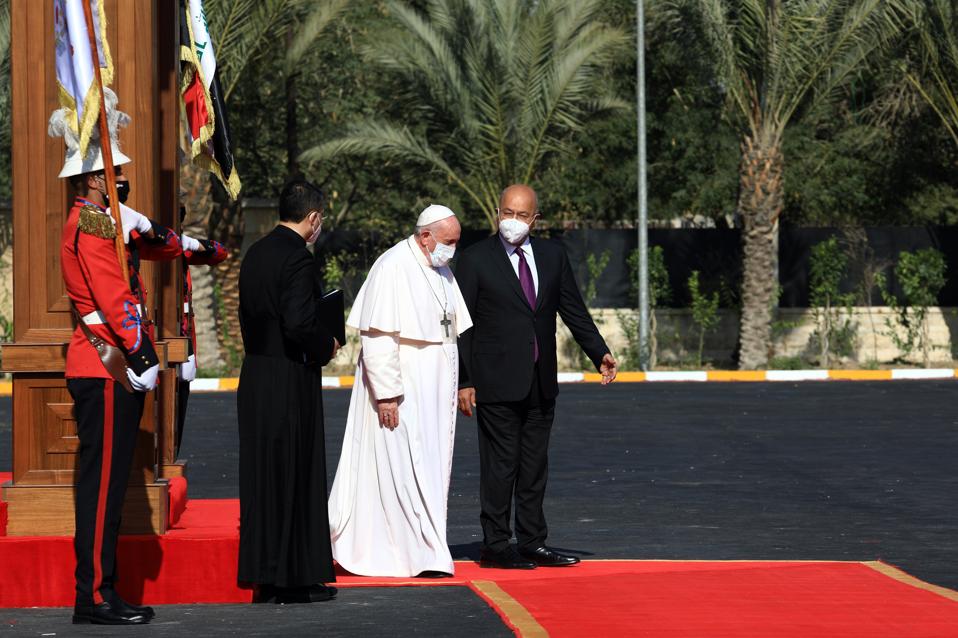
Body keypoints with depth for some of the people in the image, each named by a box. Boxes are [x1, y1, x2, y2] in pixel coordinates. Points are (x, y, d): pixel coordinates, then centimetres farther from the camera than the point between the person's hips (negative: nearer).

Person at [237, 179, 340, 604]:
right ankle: (293, 578, 2)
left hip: (255, 377, 8)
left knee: (262, 474, 12)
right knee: (296, 473, -1)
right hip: (290, 381, -8)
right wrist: (327, 346, -5)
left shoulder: (255, 253, 10)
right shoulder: (297, 257, -16)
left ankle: (265, 575, 17)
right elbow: (299, 324, -23)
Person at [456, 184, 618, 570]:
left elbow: (574, 311, 12)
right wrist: (463, 381, -9)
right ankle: (496, 546, 2)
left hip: (541, 383, 5)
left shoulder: (552, 257, 9)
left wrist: (599, 354, 0)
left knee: (535, 465, 10)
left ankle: (532, 542, 16)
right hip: (497, 382, -5)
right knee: (500, 465, -3)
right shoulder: (476, 260, -3)